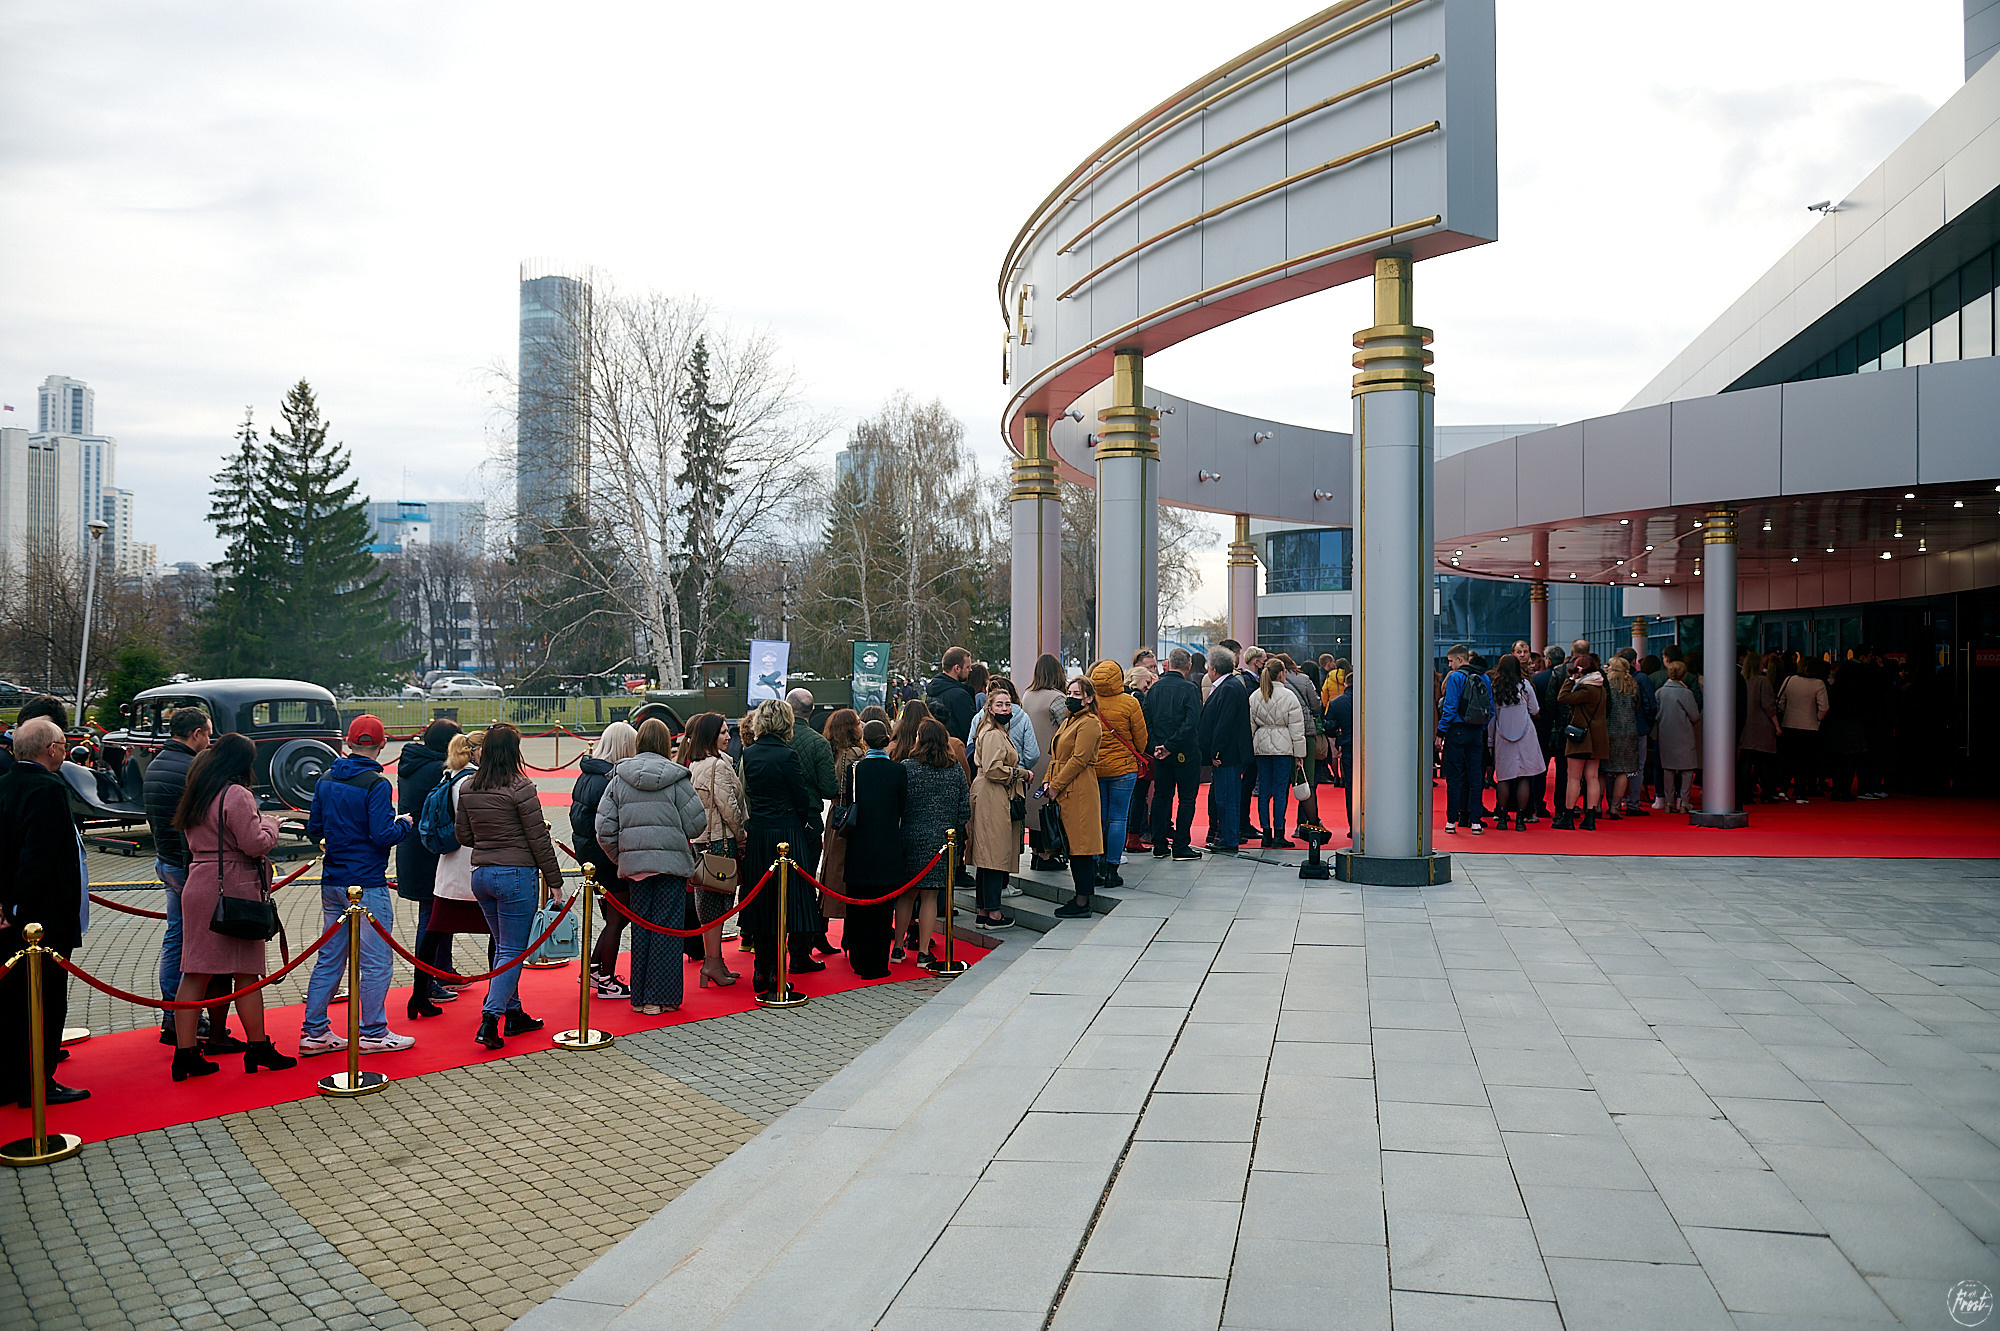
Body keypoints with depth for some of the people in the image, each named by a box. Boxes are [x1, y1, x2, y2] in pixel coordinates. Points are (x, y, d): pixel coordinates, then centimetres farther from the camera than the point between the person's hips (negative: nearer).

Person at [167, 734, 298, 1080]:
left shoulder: (195, 795, 14)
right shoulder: (236, 795, -14)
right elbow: (255, 844, -17)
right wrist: (269, 823, 2)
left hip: (198, 888, 8)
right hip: (234, 891, -8)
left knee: (195, 972, 5)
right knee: (246, 973, 2)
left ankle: (185, 1052, 4)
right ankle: (257, 1048, 11)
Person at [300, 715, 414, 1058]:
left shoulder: (326, 781, 7)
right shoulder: (376, 784, -15)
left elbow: (314, 830, 13)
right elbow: (382, 836, -20)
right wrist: (403, 823, -1)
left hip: (332, 883, 8)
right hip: (367, 884, -7)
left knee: (329, 958, 14)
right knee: (375, 961, 2)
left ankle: (313, 1032, 17)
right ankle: (373, 1033, 9)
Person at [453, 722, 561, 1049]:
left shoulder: (467, 789, 3)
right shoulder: (520, 788, -15)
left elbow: (463, 835, 10)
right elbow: (539, 840, -12)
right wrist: (554, 881, -5)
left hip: (481, 874, 7)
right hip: (516, 875, -7)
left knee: (503, 947, 19)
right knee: (513, 951, 0)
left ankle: (514, 1013, 26)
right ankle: (489, 1020, -9)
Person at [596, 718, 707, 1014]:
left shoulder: (619, 778, 3)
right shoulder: (676, 777, -6)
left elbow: (605, 827, 2)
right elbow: (697, 823, -5)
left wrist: (620, 856, 16)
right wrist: (682, 833, 17)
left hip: (633, 864, 3)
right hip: (671, 861, -3)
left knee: (641, 927, 11)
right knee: (667, 928, 2)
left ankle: (639, 998, 16)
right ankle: (661, 998, 3)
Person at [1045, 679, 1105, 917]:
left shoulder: (1089, 723, -11)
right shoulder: (1069, 721, 19)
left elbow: (1079, 759, -17)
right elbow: (1057, 756, 21)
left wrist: (1055, 786, -14)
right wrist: (1048, 782, 6)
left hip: (1079, 794, -10)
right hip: (1065, 793, 10)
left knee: (1079, 846, -7)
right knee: (1072, 846, 12)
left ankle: (1082, 904, -3)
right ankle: (1080, 896, 19)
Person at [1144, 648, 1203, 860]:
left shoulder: (1154, 689, 4)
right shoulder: (1190, 688, -11)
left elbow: (1146, 721, 1)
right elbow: (1192, 723, -20)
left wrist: (1156, 745, -2)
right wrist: (1171, 746, -16)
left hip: (1160, 752, 5)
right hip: (1185, 753, -5)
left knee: (1161, 796, 12)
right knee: (1187, 798, 3)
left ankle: (1159, 846, 15)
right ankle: (1180, 846, 1)